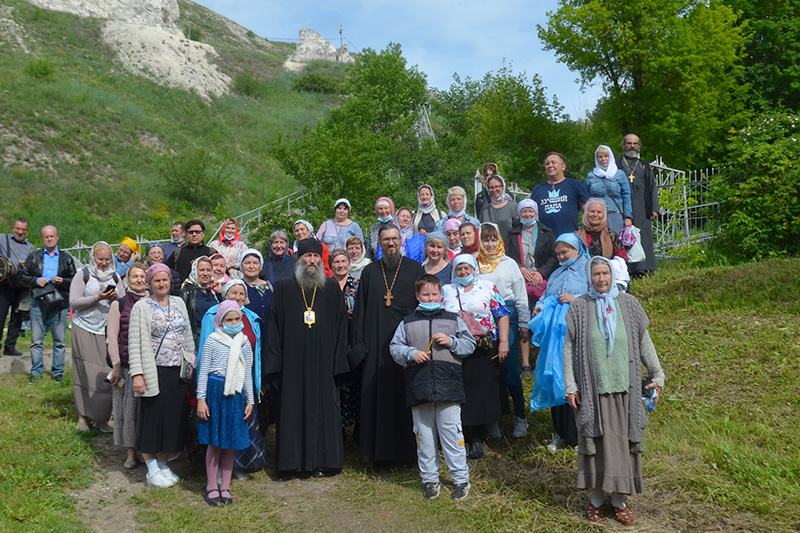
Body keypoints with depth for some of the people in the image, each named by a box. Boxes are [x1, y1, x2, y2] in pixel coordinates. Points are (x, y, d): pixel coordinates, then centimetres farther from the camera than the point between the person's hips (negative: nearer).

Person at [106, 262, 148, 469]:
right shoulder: (119, 304, 2)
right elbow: (112, 338, 0)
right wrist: (116, 365, -6)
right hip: (127, 364, -1)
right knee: (129, 407, 3)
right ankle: (131, 451, 14)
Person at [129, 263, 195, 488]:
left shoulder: (179, 303, 10)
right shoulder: (141, 307, -3)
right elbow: (135, 344, -8)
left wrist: (193, 364, 11)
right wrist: (137, 374, -15)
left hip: (179, 372, 5)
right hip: (155, 373, -4)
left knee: (174, 417, 10)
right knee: (153, 419, 2)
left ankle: (162, 464, 25)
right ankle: (152, 470, 14)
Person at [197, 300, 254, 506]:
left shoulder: (244, 344, 10)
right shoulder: (212, 341, 0)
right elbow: (203, 371, 0)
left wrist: (250, 401, 11)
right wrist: (201, 398, -6)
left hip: (236, 394, 3)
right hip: (215, 391, -3)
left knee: (231, 442, 8)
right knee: (214, 442, 3)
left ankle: (225, 487, 19)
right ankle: (211, 487, 16)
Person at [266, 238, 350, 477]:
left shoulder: (332, 289, 7)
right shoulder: (284, 288, 5)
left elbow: (340, 326, 6)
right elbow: (274, 326, 3)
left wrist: (338, 362, 0)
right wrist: (275, 362, -4)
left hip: (323, 362, 1)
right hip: (293, 363, 0)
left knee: (323, 409, 4)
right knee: (292, 410, 3)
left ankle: (321, 461, 14)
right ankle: (293, 461, 13)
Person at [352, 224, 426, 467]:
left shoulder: (415, 269, 6)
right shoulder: (369, 272, 11)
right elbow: (360, 309, 9)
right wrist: (359, 343, 1)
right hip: (377, 345, 1)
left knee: (405, 395, 1)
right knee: (378, 396, 2)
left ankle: (406, 450, 13)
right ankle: (380, 453, 12)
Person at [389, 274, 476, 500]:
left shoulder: (453, 319, 11)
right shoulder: (407, 323, 12)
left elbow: (470, 344, 11)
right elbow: (395, 347, 9)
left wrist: (451, 342, -6)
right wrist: (411, 354, -9)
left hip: (448, 386, -1)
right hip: (419, 387, 1)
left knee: (451, 433, 1)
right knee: (424, 435, 7)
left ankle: (461, 478, 13)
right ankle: (429, 479, 20)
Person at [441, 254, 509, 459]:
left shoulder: (488, 287, 6)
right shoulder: (447, 291, 11)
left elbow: (502, 315, 2)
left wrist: (503, 342, -6)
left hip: (484, 350, -1)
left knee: (483, 393, 2)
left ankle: (478, 438, 14)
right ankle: (463, 440, 12)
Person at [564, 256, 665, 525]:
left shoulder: (628, 304, 4)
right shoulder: (579, 307, -1)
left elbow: (644, 342, 10)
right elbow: (568, 348, 0)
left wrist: (657, 375, 8)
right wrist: (570, 386, -4)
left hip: (624, 388, 2)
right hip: (592, 389, -1)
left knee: (623, 441, 7)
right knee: (595, 440, 6)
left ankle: (619, 498, 21)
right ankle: (597, 496, 21)